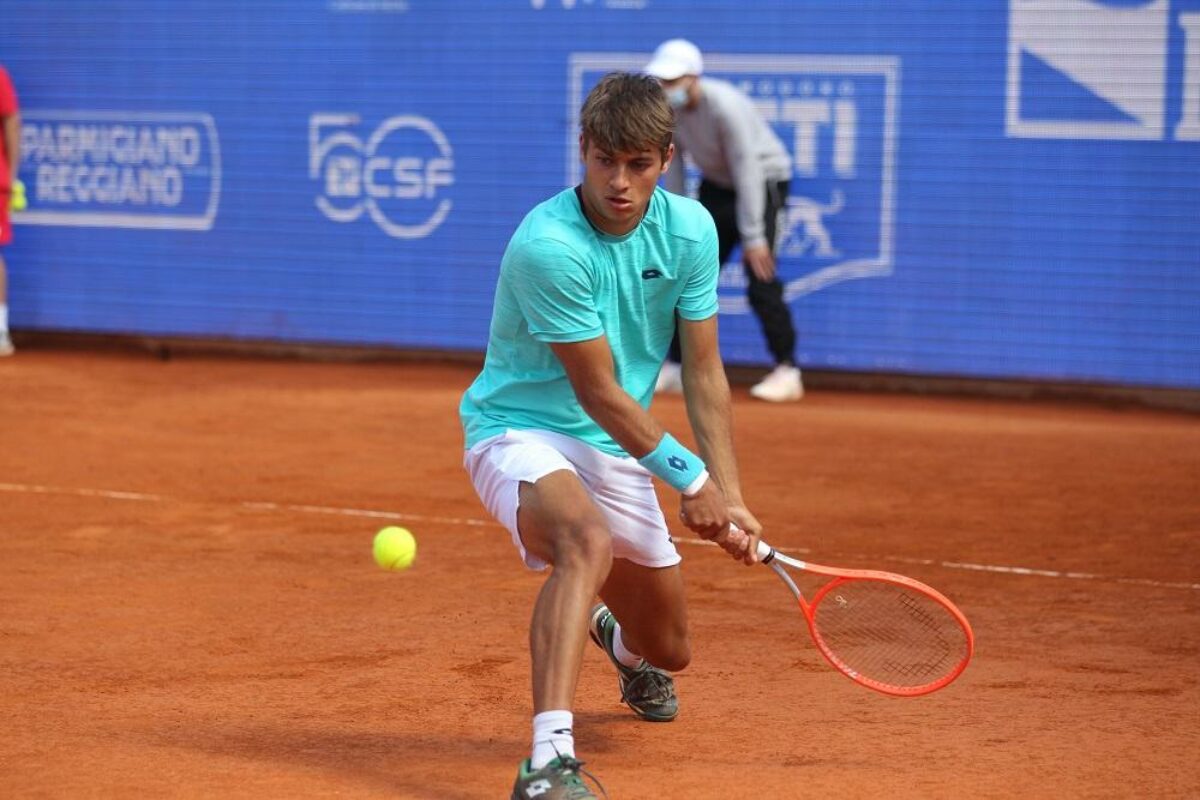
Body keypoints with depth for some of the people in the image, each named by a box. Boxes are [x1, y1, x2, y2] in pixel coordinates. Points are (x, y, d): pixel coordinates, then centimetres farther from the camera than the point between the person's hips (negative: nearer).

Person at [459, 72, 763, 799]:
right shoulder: (549, 246, -26)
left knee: (668, 650, 13)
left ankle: (616, 637, 54)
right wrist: (689, 476, -16)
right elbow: (597, 391, -21)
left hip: (619, 449, 6)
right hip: (520, 431, -6)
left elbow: (704, 373, -1)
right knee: (588, 541, -40)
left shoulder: (690, 230, -6)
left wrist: (730, 495, -8)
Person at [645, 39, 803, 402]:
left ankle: (787, 372, -10)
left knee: (760, 280, -16)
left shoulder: (724, 106, -31)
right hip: (717, 183, 7)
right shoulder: (666, 107, -11)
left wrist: (753, 237, -30)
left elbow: (747, 171, -30)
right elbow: (673, 159, 2)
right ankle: (675, 367, 11)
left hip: (763, 180, -7)